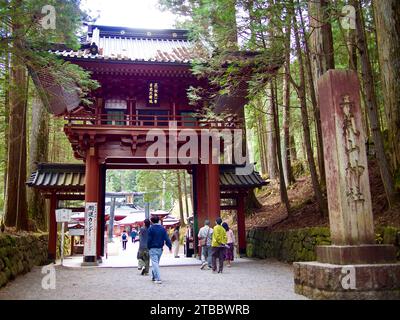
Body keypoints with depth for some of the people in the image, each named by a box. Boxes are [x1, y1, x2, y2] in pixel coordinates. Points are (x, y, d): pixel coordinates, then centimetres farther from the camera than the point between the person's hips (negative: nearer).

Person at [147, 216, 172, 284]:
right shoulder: (162, 228, 5)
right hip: (160, 249, 5)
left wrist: (149, 247, 2)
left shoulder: (151, 228, -8)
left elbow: (149, 239, -9)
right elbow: (166, 238, 0)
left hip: (153, 249, -5)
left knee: (155, 263, -6)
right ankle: (154, 277, 32)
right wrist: (170, 246, 1)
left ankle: (158, 279, -15)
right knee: (156, 263, 20)